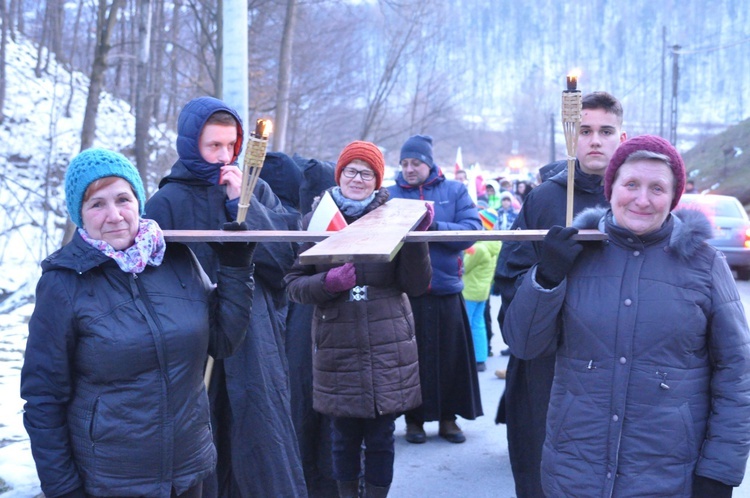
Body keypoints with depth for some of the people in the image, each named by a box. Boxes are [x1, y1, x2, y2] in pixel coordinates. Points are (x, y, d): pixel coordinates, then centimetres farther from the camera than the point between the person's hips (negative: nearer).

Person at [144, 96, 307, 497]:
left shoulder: (256, 191, 7)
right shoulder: (168, 202, -4)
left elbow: (286, 256, -3)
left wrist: (243, 204, -9)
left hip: (257, 349, 3)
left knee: (265, 451, 6)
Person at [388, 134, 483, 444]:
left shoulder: (454, 191, 6)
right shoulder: (391, 194, 8)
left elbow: (472, 230, -6)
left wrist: (434, 226, -18)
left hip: (446, 288, 0)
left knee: (449, 354, 7)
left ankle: (448, 417, 21)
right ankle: (414, 418, 18)